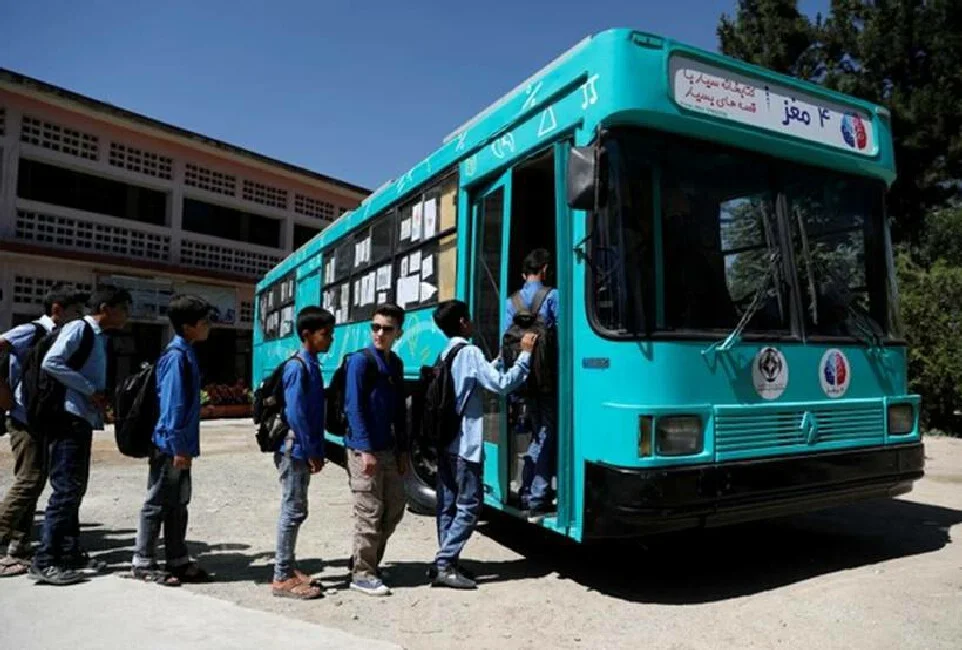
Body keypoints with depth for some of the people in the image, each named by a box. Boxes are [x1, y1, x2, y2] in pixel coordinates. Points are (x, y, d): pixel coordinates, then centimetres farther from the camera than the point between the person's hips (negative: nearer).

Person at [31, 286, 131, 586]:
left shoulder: (101, 338, 16)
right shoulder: (78, 329, -9)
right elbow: (51, 362, -20)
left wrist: (103, 397, 2)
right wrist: (91, 390, -18)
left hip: (84, 420, 9)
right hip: (69, 418, -9)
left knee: (75, 489, 12)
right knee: (65, 490, -7)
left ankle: (69, 553, 21)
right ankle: (45, 561, -1)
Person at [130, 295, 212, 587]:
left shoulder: (187, 354, 12)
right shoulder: (177, 356, -16)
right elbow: (173, 404, -20)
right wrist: (178, 446, -21)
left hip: (179, 446, 10)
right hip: (171, 446, -10)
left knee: (178, 504, 14)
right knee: (158, 504, 2)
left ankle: (178, 561, 23)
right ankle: (143, 563, 14)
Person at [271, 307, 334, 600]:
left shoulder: (312, 366, 12)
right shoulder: (298, 367, -16)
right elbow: (295, 413, -21)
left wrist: (316, 451, 14)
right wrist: (311, 452, -17)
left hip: (303, 451, 9)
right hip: (296, 450, -9)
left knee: (295, 511, 15)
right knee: (293, 512, -3)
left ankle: (288, 569, 25)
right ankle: (283, 578, 6)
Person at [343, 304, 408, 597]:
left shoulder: (396, 363, 11)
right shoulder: (361, 359, -10)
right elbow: (354, 407, -15)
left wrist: (402, 449, 12)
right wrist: (365, 450, -19)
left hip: (389, 448, 8)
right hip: (364, 449, -8)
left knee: (394, 509, 14)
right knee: (370, 513, -1)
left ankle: (366, 561, 30)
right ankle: (362, 574, 14)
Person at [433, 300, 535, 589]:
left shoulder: (447, 354, 15)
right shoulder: (469, 352, -13)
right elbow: (501, 384, -18)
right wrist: (525, 354, -11)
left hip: (446, 441, 9)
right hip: (465, 443, -9)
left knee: (448, 503, 11)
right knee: (469, 504, -3)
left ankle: (446, 562, 17)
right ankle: (444, 565, -4)